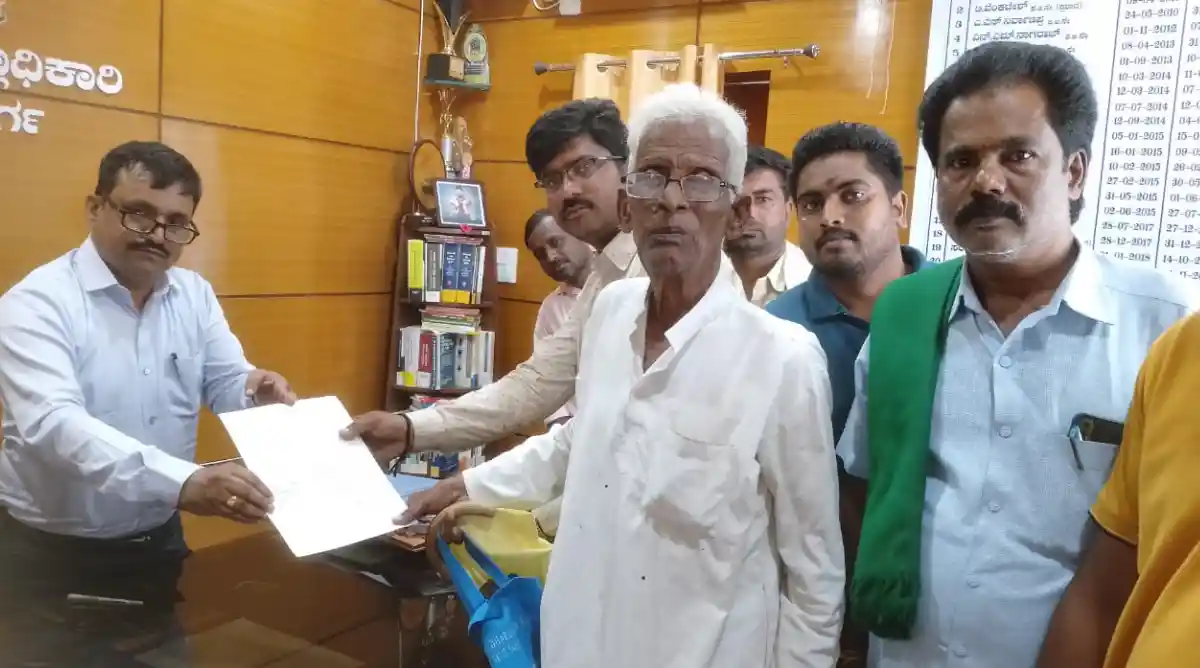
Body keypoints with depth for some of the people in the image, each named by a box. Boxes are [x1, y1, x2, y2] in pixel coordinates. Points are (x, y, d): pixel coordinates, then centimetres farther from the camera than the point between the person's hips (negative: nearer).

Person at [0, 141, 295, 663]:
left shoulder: (195, 295, 1)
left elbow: (226, 385, 4)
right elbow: (52, 423, -32)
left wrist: (256, 392, -23)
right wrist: (182, 483, -47)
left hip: (159, 543, 5)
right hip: (51, 554, -5)